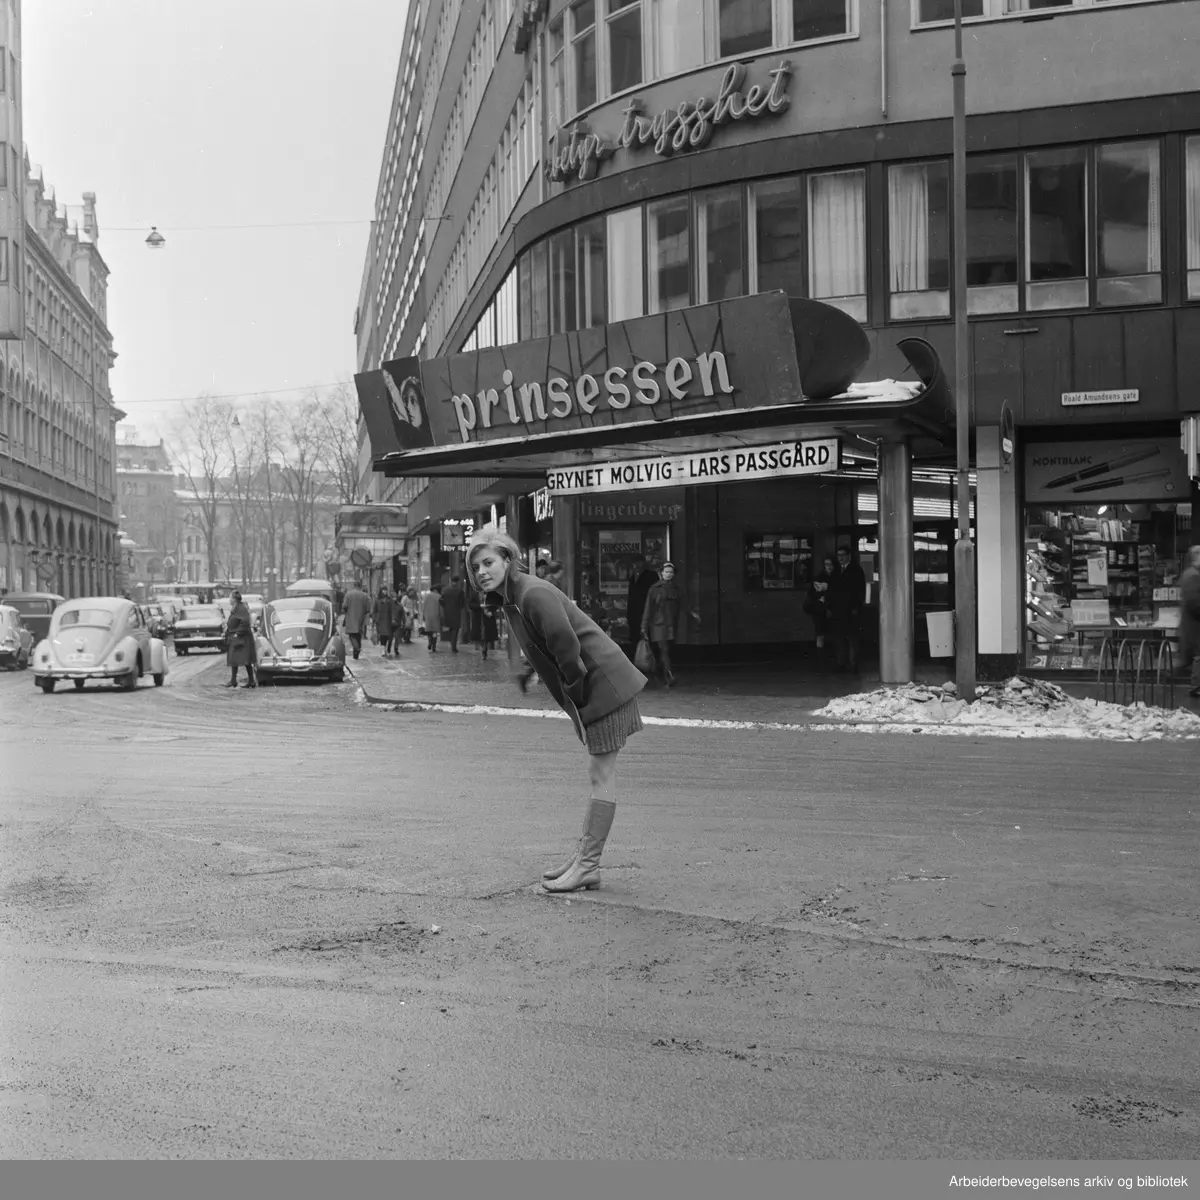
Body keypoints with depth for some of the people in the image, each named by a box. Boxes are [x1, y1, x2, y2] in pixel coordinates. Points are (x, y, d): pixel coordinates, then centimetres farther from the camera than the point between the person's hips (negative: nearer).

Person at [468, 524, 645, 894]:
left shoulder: (534, 594, -21)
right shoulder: (510, 599, 10)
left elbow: (567, 646, -24)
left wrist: (574, 690, -12)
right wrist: (572, 696, 12)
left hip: (603, 685, -10)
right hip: (589, 689, 10)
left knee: (600, 777, -4)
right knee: (597, 776, 15)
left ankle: (588, 865, -1)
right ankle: (584, 857, 22)